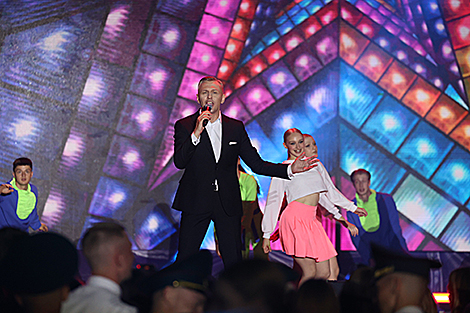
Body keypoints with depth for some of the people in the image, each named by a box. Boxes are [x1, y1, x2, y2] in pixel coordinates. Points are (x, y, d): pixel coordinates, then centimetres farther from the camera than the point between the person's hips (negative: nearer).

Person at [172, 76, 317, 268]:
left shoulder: (236, 127, 10)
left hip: (228, 204, 2)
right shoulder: (184, 126, 2)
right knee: (185, 260, -1)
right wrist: (196, 133, -21)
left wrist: (290, 169, -1)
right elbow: (179, 162, -11)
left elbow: (256, 164, 10)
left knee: (234, 263, 0)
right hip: (196, 202, -2)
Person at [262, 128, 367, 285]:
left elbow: (329, 190, 28)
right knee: (310, 273, -14)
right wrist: (266, 235, 1)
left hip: (311, 220, 6)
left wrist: (352, 207, 31)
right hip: (295, 219, -6)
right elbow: (273, 201, 3)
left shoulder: (315, 164, 19)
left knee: (324, 273, -2)